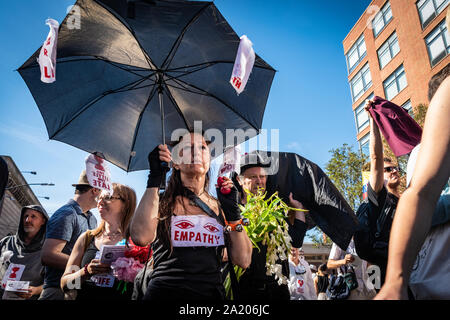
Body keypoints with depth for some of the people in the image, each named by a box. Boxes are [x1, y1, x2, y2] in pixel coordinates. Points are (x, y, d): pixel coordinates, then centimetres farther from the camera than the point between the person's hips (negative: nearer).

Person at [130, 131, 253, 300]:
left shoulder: (220, 206, 5)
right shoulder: (162, 202, -2)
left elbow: (243, 260, 0)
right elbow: (141, 237, -22)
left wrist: (232, 211, -8)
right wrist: (155, 178, -19)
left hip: (211, 293, 3)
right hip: (164, 293, -2)